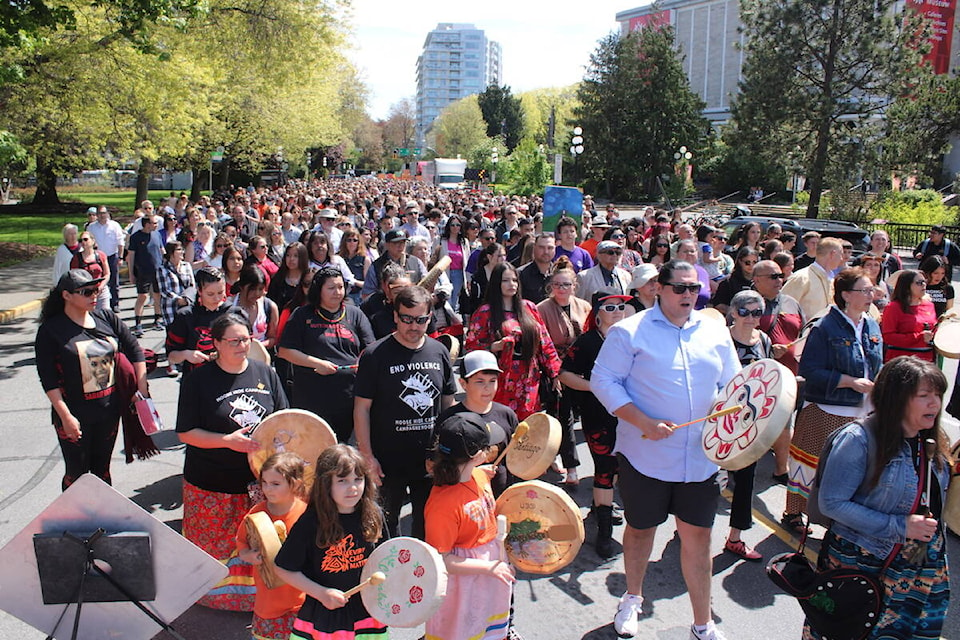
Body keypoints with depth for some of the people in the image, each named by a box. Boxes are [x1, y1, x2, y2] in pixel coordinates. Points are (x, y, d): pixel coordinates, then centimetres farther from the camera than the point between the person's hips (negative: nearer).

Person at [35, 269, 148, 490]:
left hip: (110, 410, 4)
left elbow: (134, 351, 5)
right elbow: (48, 378, -12)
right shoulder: (51, 330, -10)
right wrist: (65, 416, -17)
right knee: (76, 474, 6)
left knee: (102, 469, 18)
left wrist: (142, 390, -1)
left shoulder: (107, 318, 1)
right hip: (76, 415, -4)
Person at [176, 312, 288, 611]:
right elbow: (186, 433, -7)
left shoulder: (265, 373, 4)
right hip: (212, 484, -2)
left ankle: (254, 596, 33)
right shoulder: (198, 379, -6)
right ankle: (216, 596, 37)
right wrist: (228, 441, -19)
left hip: (261, 478, 3)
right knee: (214, 546, 11)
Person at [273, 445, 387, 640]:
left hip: (366, 612, 2)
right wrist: (321, 593, -12)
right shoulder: (310, 522, -15)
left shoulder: (373, 516, -5)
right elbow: (284, 569, -8)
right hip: (322, 615, -2)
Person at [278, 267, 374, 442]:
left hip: (349, 398, 2)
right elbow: (285, 351, -1)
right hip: (312, 399, -2)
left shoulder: (355, 314, 9)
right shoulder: (302, 315, 2)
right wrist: (317, 363, -11)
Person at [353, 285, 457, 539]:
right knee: (387, 521, 14)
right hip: (389, 460, -3)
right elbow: (362, 407, -8)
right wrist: (367, 456, -11)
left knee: (428, 521, 17)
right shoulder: (375, 355, -10)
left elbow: (448, 403, 10)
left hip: (432, 460, 3)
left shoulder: (439, 352, 2)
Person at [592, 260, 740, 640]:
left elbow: (731, 383, 14)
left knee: (697, 534, 9)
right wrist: (644, 423, -18)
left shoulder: (715, 331, 6)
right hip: (645, 456, -3)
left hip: (700, 457, 3)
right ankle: (632, 598, 42)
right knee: (640, 528, 16)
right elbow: (603, 381, -10)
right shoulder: (629, 331, -7)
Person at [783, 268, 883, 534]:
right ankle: (793, 513, 22)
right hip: (826, 411, -7)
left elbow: (876, 367, 20)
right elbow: (810, 370, -18)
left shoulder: (872, 327, 9)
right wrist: (850, 381, -21)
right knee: (814, 463, 3)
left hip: (863, 412, 7)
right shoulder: (825, 328, -14)